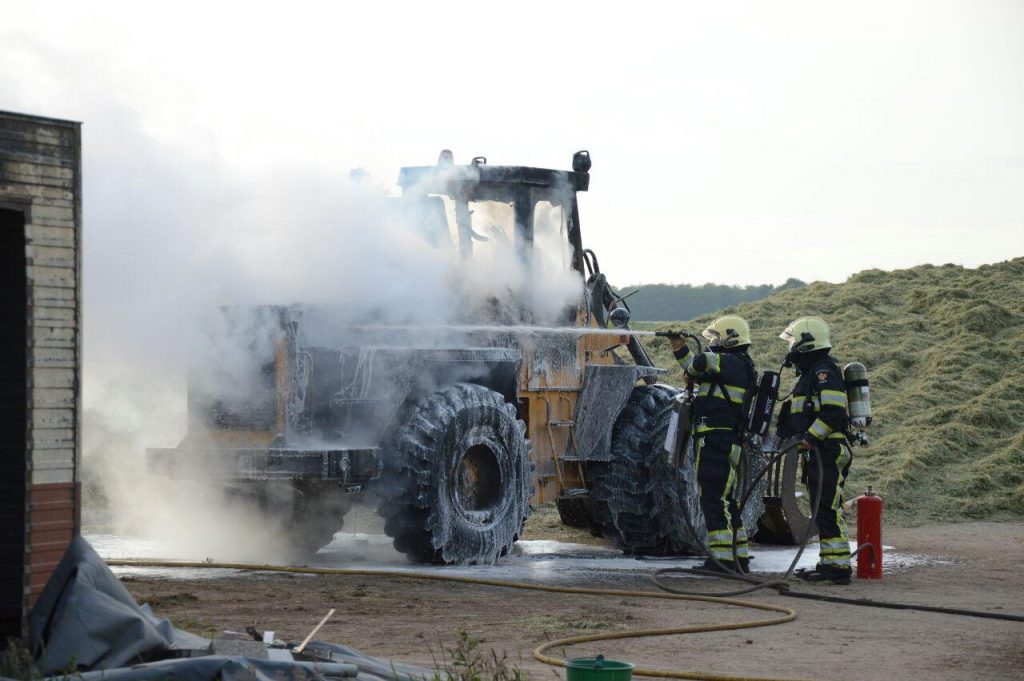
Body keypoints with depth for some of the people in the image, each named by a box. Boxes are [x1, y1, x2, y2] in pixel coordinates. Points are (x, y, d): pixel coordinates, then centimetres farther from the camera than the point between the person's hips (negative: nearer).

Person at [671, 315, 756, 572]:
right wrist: (680, 348, 22)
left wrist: (691, 371, -4)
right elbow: (696, 372, 31)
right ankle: (739, 558, 19)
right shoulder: (730, 366, 21)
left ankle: (722, 558, -11)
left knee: (714, 500, -10)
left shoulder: (734, 364, -12)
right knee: (725, 500, 15)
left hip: (716, 441, -11)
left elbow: (702, 362, -26)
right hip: (722, 442, 11)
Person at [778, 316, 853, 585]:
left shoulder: (824, 371, -12)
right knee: (822, 510, 12)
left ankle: (839, 566, -15)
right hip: (818, 453, 11)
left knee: (828, 509, -13)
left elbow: (833, 411, -22)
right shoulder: (811, 372, 22)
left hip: (828, 452, -11)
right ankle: (829, 562, 17)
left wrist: (810, 436, -25)